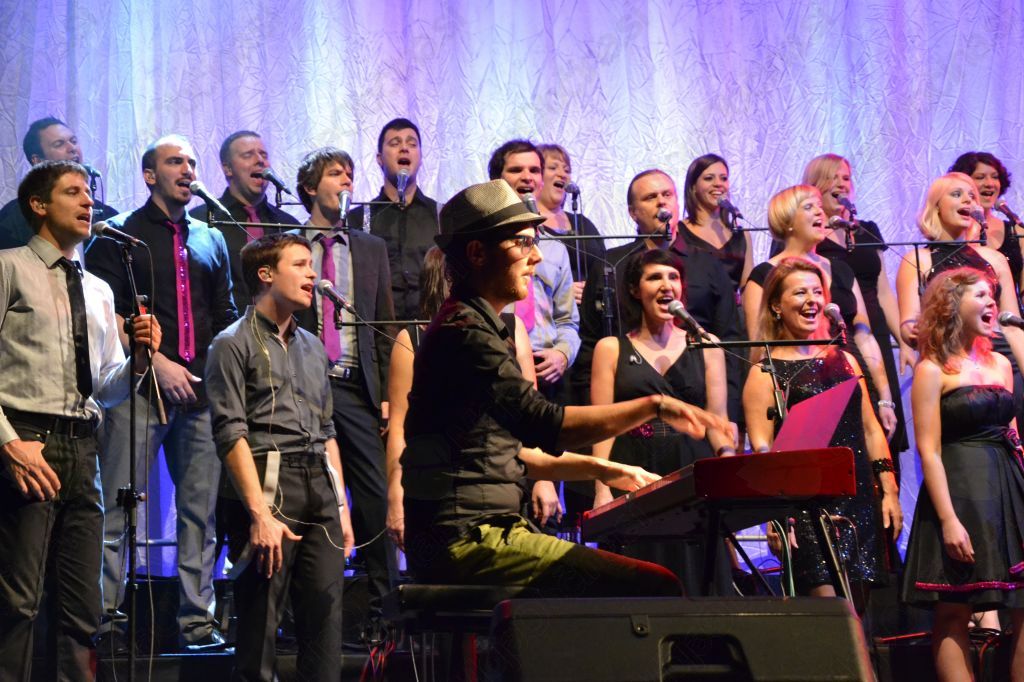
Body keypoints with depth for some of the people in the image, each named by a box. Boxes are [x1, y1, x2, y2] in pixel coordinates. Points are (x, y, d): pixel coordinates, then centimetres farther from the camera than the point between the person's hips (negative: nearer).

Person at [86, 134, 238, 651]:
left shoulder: (211, 241, 20)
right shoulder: (118, 235, 5)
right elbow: (107, 315, -4)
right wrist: (157, 362, -11)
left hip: (201, 391, 5)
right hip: (140, 389, -4)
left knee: (202, 508, 2)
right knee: (116, 508, -7)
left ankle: (197, 622, 6)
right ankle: (106, 619, -3)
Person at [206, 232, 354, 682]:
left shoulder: (312, 347, 22)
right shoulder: (234, 344, 0)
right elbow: (231, 434, -8)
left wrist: (341, 505, 15)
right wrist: (260, 514, -16)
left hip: (319, 485, 6)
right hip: (268, 480, -6)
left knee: (325, 612, 0)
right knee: (260, 620, -6)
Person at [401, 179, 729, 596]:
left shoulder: (479, 328, 22)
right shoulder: (463, 333, -13)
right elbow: (546, 425, -25)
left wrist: (599, 469, 18)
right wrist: (653, 406, -20)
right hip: (465, 541, -11)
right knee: (656, 589, -17)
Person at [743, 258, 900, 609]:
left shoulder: (844, 361, 18)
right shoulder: (766, 372, 0)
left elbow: (870, 429, 19)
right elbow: (761, 448, -8)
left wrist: (889, 490, 10)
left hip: (859, 501, 6)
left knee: (856, 607, 3)